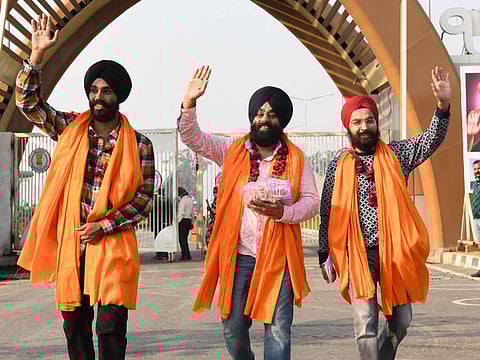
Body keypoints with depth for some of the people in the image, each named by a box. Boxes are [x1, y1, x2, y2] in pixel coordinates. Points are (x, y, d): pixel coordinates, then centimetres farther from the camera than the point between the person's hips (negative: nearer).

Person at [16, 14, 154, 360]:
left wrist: (103, 226, -11)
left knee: (111, 327, -8)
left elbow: (144, 199, -2)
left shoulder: (139, 145, -2)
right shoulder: (70, 128, 6)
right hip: (69, 242, 3)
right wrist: (37, 56, -13)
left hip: (112, 244, -3)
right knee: (75, 324, 10)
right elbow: (28, 102, -1)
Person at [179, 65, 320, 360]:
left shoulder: (297, 158, 3)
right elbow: (192, 138, -1)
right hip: (237, 255, 2)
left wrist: (282, 211, -20)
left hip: (279, 257, -1)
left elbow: (312, 202, -1)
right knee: (233, 329, 10)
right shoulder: (232, 150, 7)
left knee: (278, 330, -3)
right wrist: (189, 103, -19)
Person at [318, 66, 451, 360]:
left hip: (394, 251, 2)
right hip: (357, 254, -2)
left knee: (401, 320, 12)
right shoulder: (339, 165, 2)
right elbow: (328, 213, 6)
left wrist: (443, 106, -26)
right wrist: (326, 256, 7)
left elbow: (431, 141, -10)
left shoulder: (396, 154, 4)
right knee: (366, 327, -4)